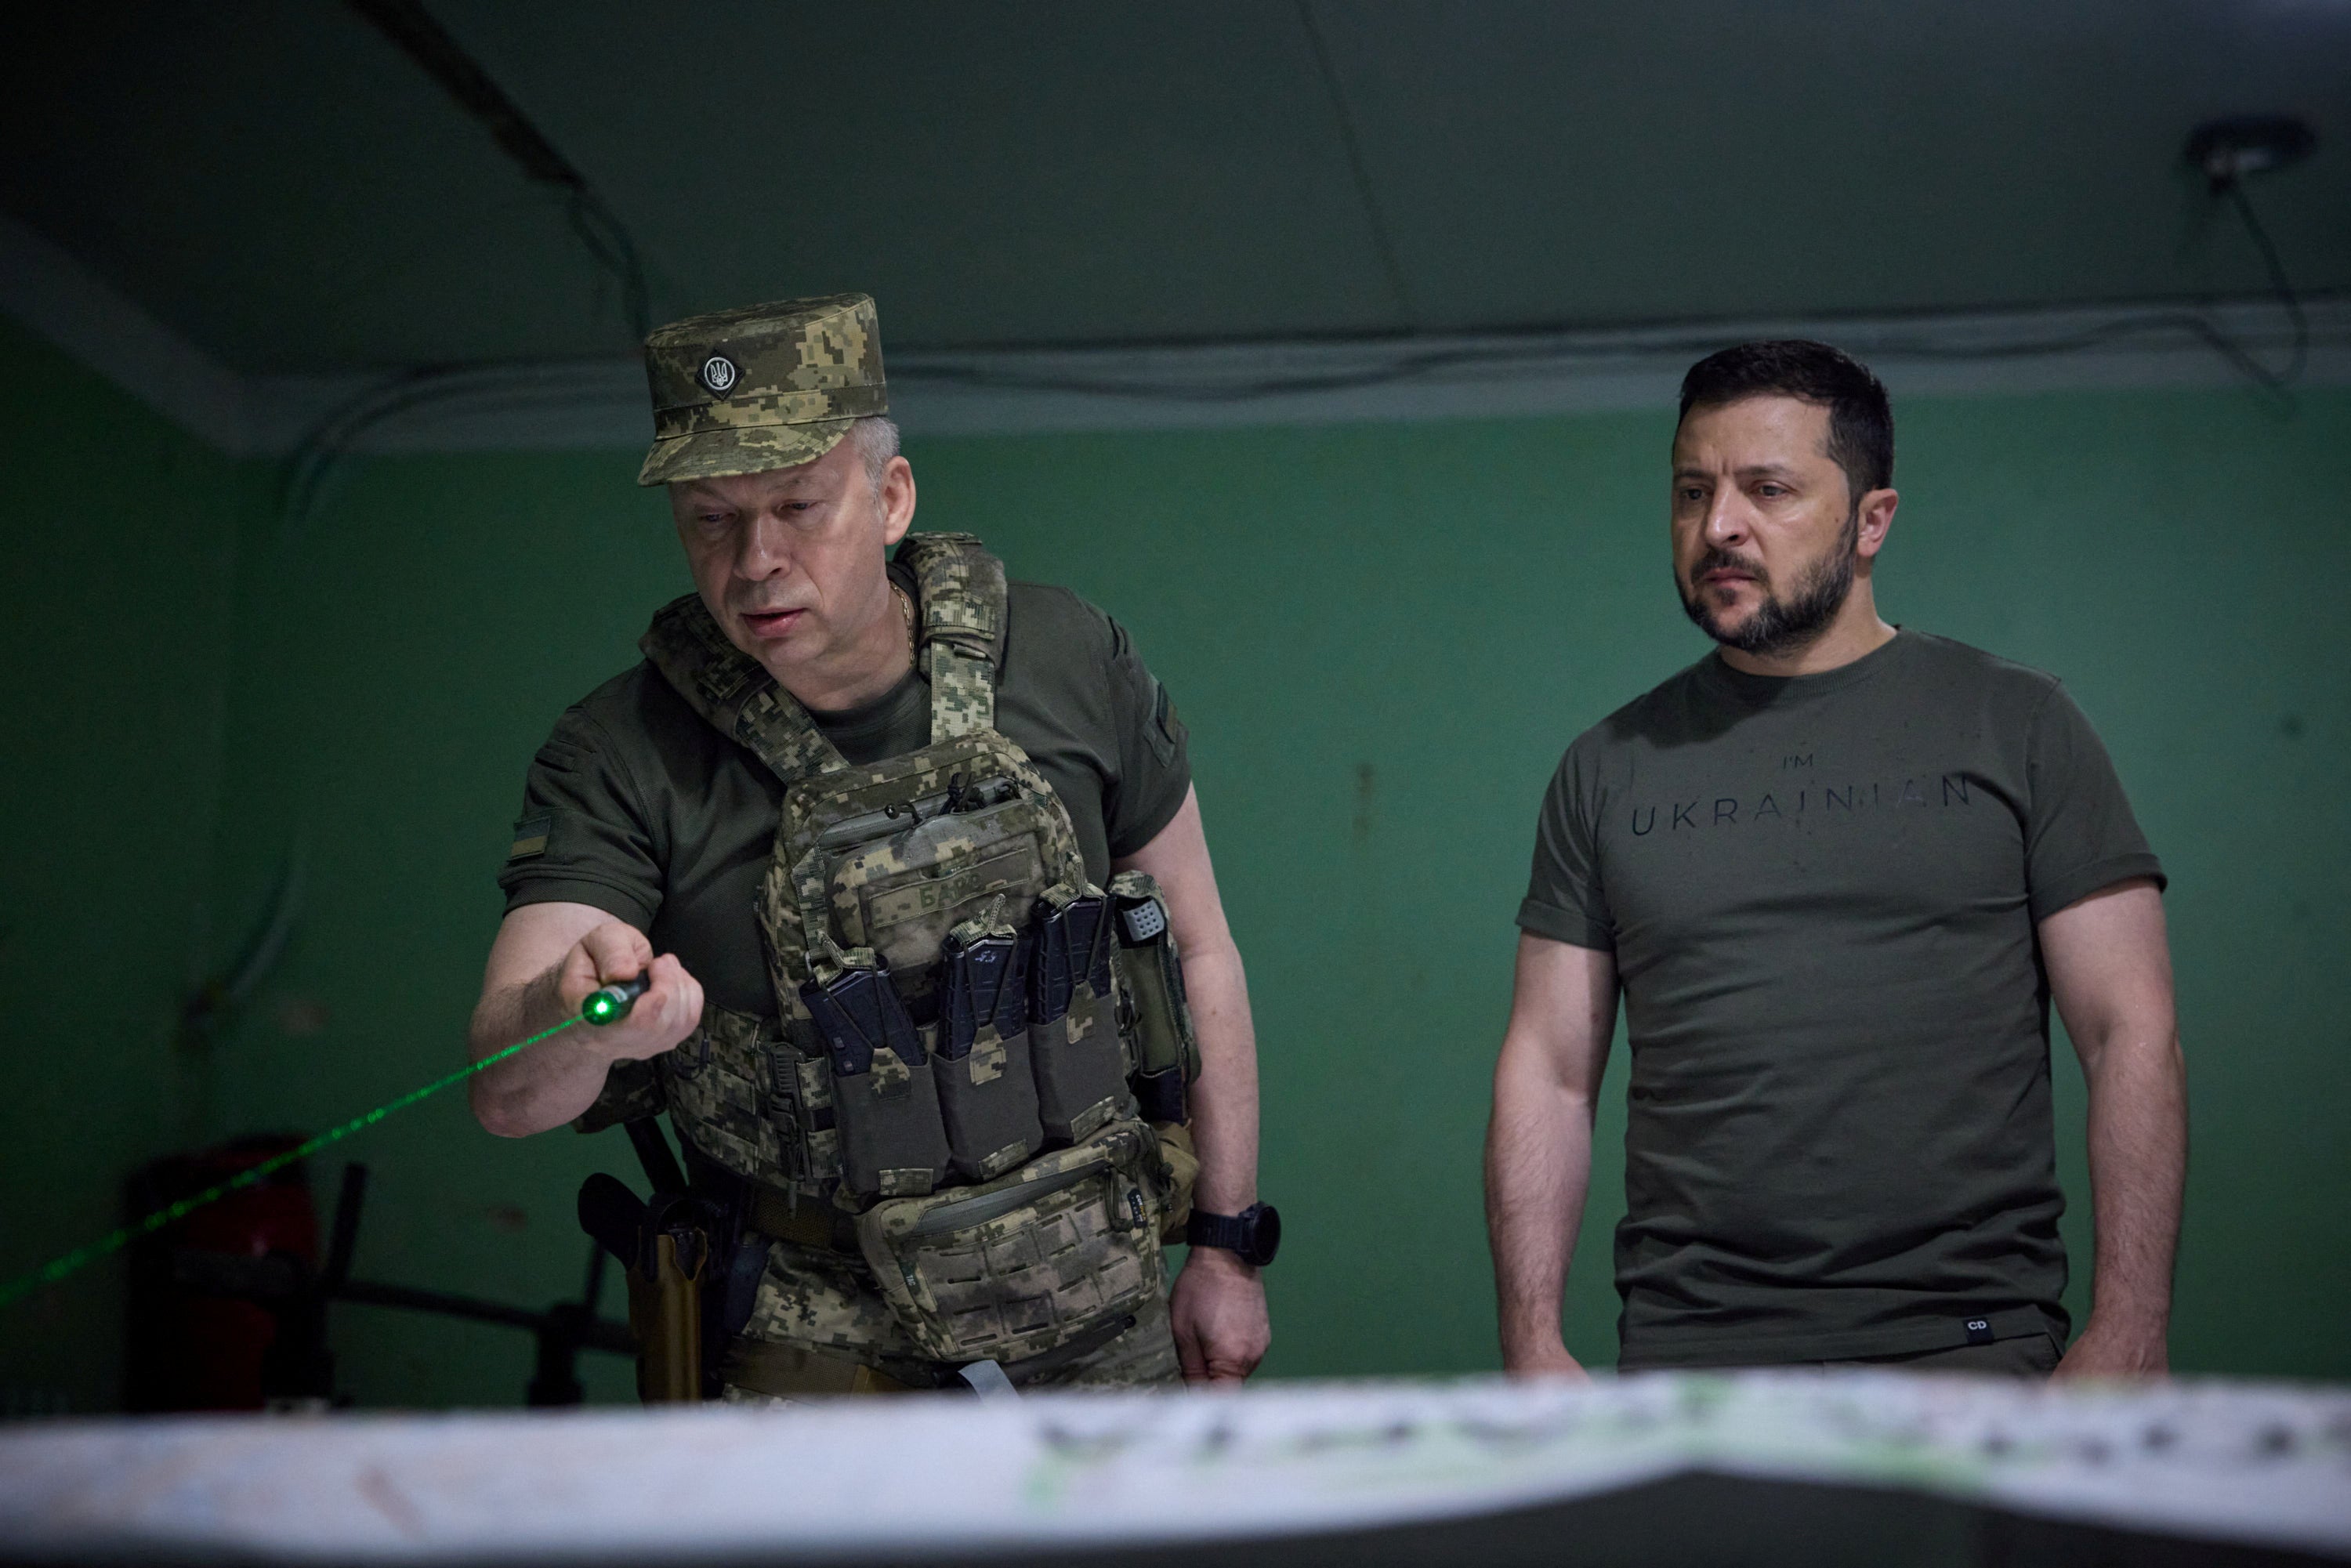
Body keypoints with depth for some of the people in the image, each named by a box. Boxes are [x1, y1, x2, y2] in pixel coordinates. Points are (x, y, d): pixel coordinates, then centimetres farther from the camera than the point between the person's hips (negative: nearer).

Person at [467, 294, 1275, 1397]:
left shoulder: (1070, 665, -6)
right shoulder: (620, 757, -13)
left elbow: (1198, 953, 5)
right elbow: (509, 1096, -22)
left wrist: (1227, 1246, 5)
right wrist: (574, 1012, -46)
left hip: (1098, 1316, 2)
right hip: (819, 1348, -2)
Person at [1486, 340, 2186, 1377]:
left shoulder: (2016, 727, 4)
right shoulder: (1610, 767, 10)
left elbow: (2130, 1037, 0)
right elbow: (1548, 1072, 9)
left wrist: (2127, 1335, -9)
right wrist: (1531, 1344, -1)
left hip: (1969, 1344, -1)